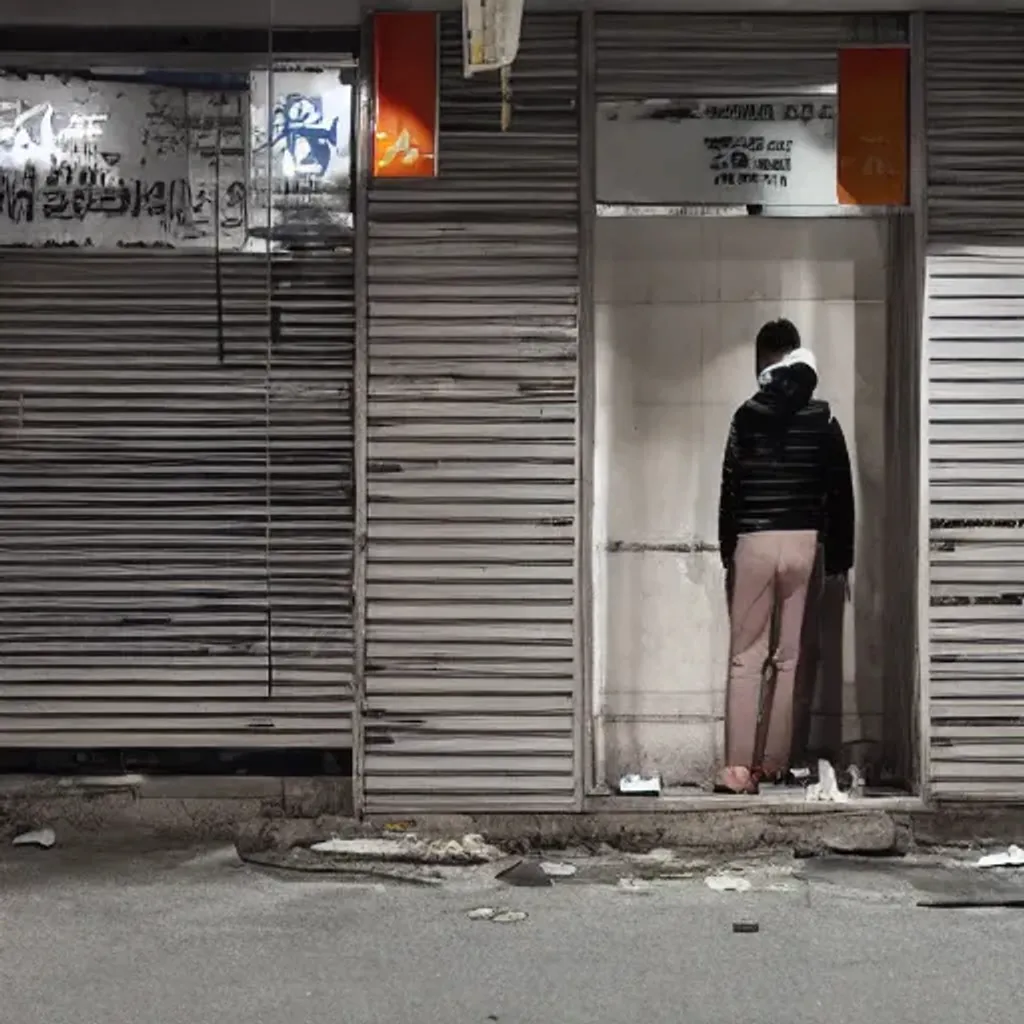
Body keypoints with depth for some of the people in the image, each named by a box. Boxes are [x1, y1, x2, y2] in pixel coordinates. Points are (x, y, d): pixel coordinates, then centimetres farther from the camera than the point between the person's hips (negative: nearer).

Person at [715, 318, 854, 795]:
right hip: (803, 541, 2)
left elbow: (730, 488, -2)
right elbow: (841, 490, 4)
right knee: (788, 658, 9)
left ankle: (739, 768, -8)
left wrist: (727, 549, 8)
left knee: (745, 659, 0)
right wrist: (839, 555, 10)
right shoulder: (823, 418, 4)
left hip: (755, 541, -2)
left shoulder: (748, 415, -3)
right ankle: (774, 763, 11)